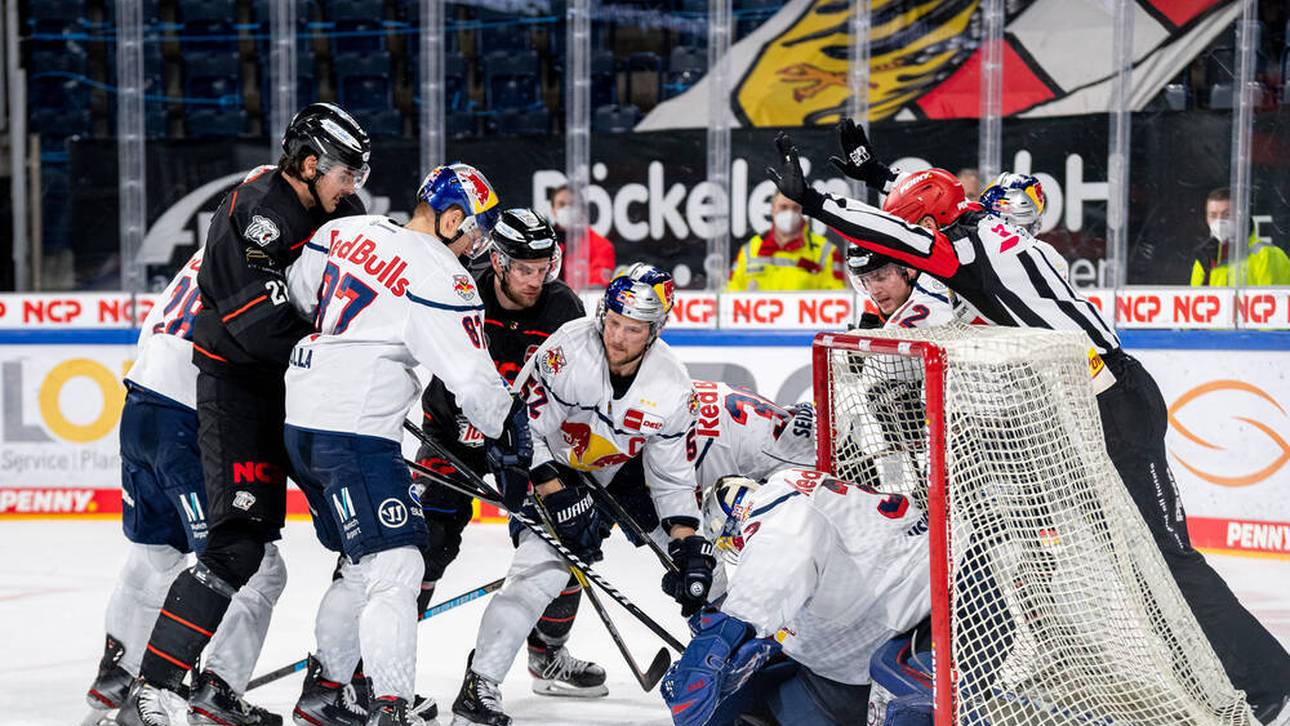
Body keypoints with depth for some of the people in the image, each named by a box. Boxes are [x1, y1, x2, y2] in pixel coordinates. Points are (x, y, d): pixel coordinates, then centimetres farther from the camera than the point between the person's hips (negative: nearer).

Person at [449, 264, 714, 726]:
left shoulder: (672, 388, -18)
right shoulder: (567, 349, -30)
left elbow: (672, 476, -8)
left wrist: (690, 547, -17)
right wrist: (556, 495, -31)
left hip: (618, 474, 5)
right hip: (545, 469, -5)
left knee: (697, 553, 3)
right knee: (542, 571, -23)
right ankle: (479, 685, -20)